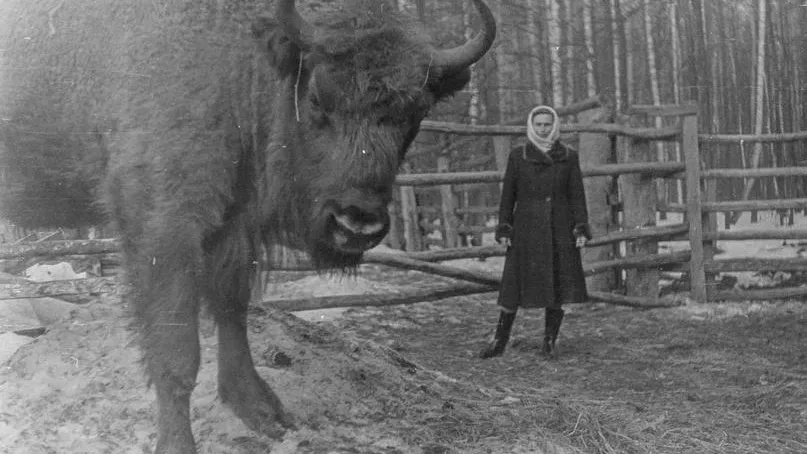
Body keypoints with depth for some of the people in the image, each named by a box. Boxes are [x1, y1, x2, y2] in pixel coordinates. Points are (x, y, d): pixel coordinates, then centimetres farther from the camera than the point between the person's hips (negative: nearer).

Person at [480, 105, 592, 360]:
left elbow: (577, 196, 4)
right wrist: (503, 229, -2)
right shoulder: (517, 157, 3)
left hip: (559, 230, 1)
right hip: (526, 229, -1)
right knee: (515, 284, 0)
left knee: (558, 286, 2)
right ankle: (499, 341, 9)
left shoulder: (569, 157, 5)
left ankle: (550, 342, 14)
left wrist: (581, 229, -4)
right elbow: (508, 195, 4)